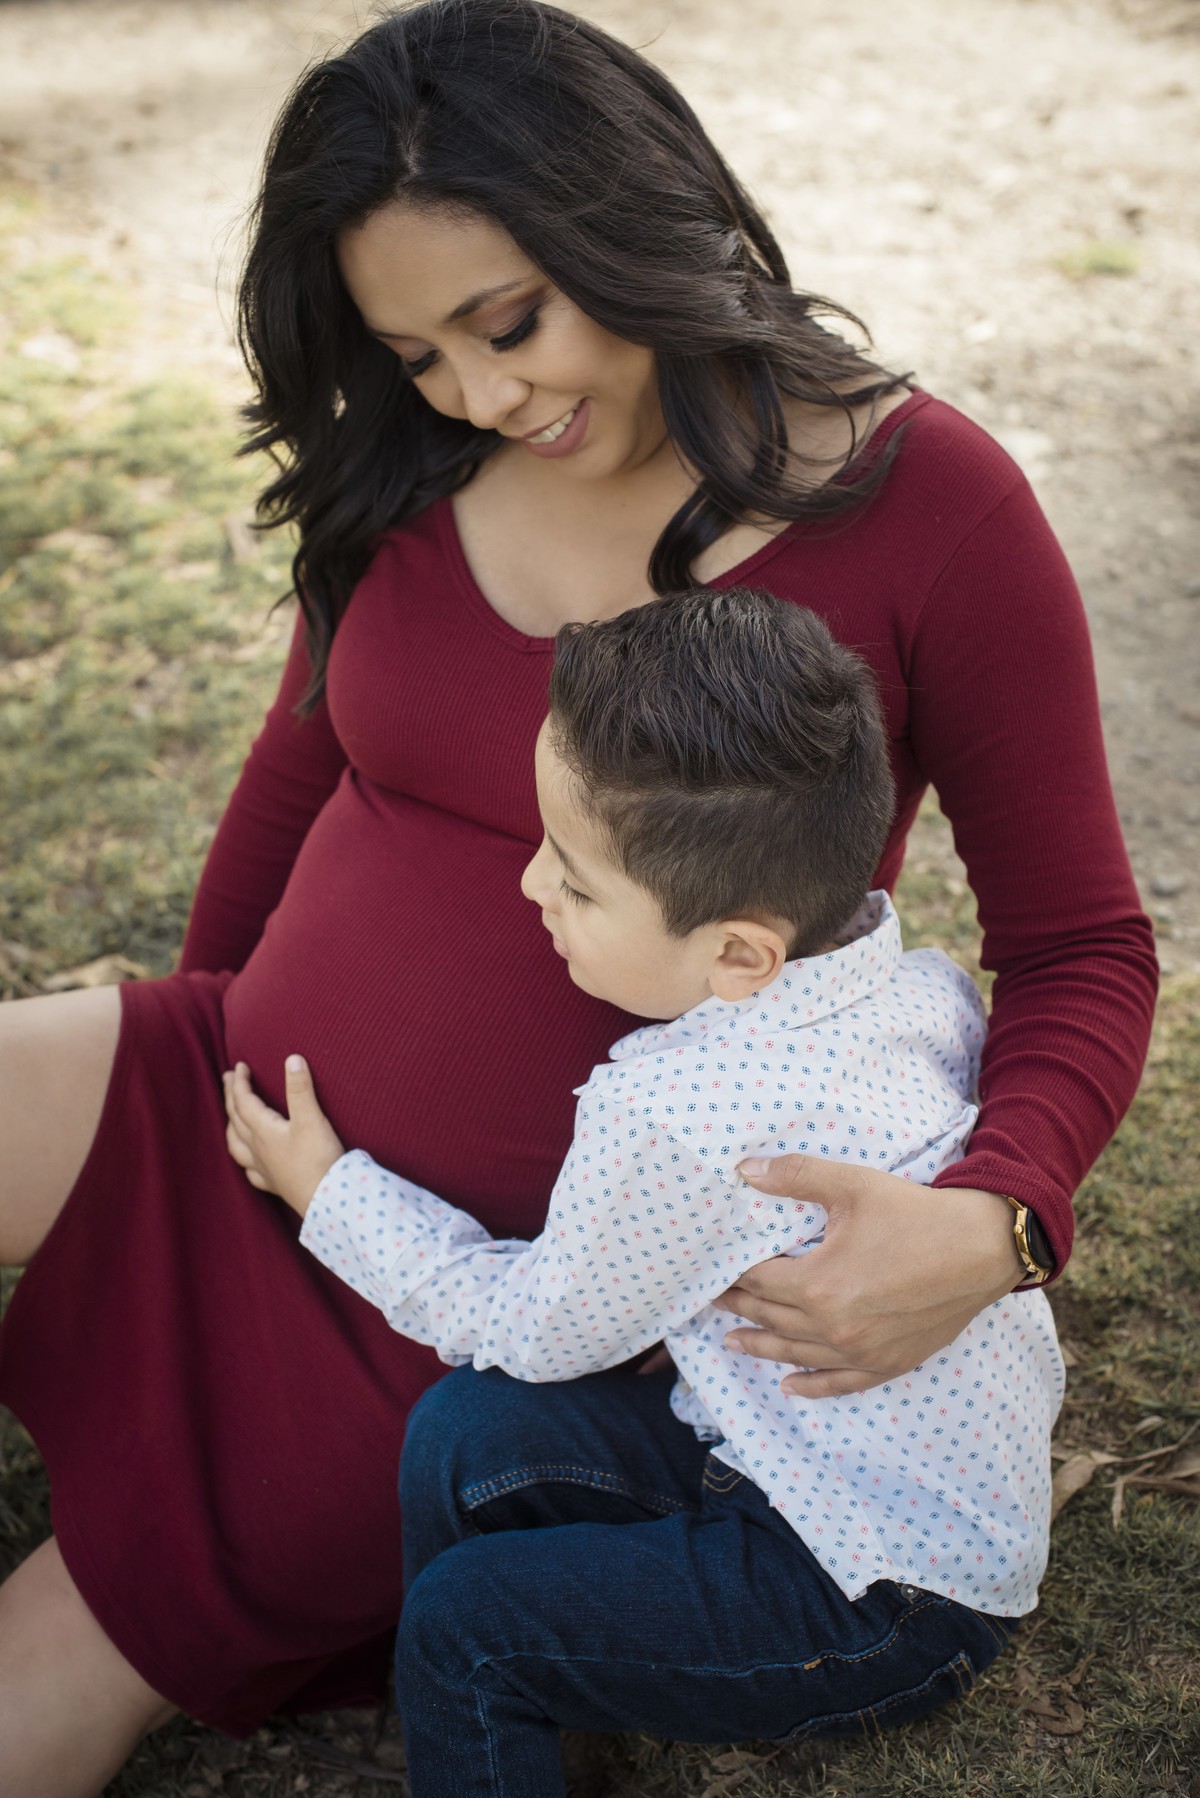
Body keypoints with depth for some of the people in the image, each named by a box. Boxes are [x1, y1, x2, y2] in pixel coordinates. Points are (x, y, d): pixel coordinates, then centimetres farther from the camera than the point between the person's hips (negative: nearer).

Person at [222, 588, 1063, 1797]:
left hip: (894, 1603, -8)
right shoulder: (922, 984, -9)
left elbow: (532, 1327, -13)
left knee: (464, 1624, -8)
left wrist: (329, 1191, 0)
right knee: (468, 1435, 2)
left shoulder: (674, 1114, -30)